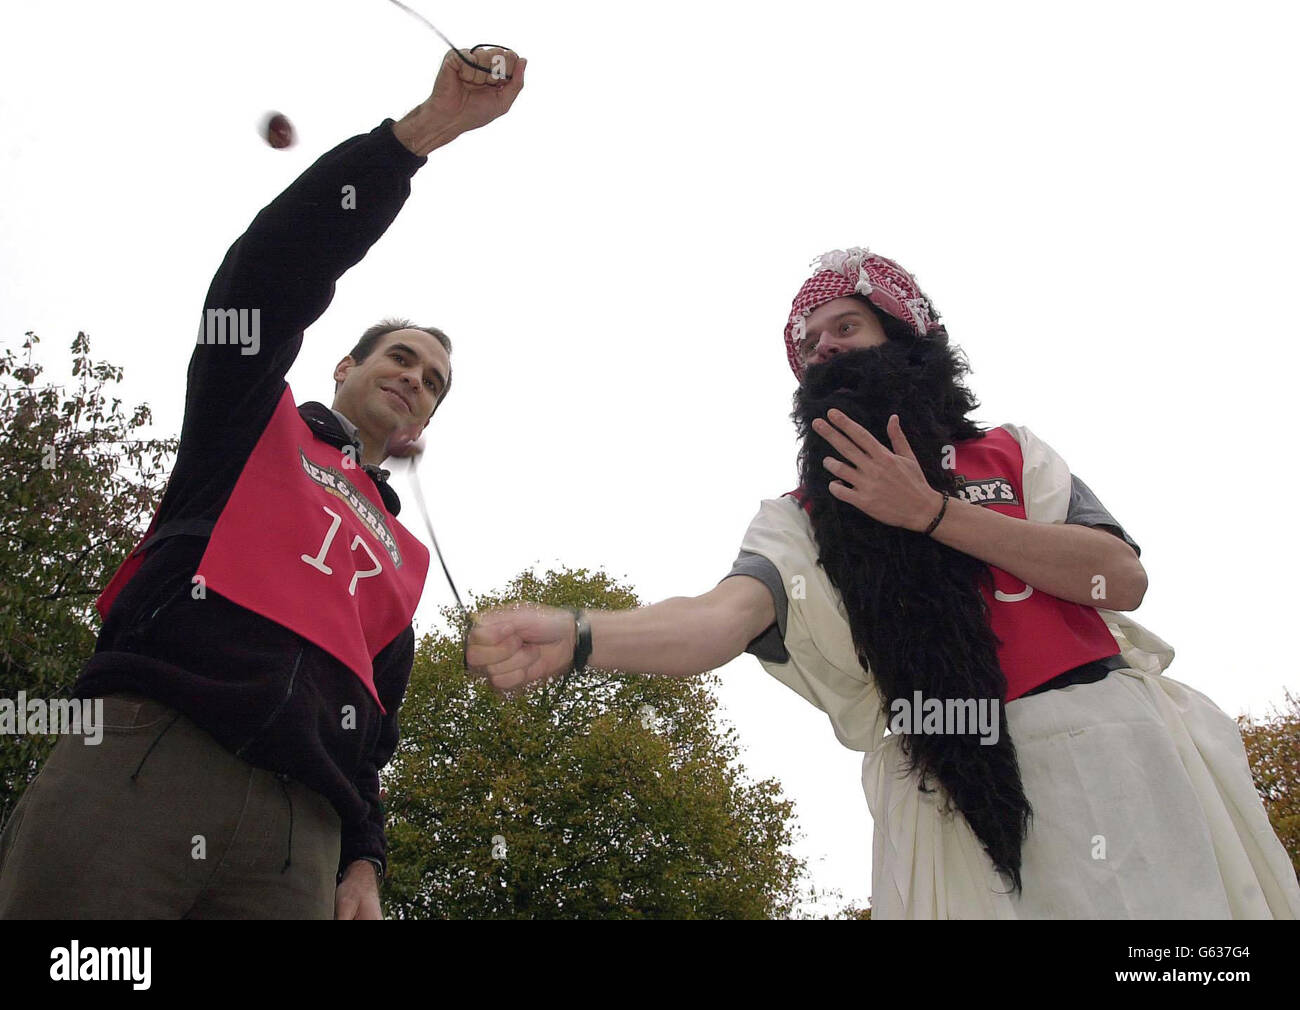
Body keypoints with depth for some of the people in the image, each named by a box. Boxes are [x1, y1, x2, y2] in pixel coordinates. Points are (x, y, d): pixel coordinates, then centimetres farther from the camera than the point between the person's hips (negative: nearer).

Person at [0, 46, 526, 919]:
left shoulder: (405, 558, 27)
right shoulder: (258, 423, 20)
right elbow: (278, 267, 3)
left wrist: (364, 862, 7)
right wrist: (427, 127, -2)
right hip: (136, 756, -3)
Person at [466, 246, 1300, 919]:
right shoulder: (801, 519, 8)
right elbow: (727, 616, -13)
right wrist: (575, 636, -33)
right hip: (948, 796, -1)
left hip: (1103, 747, 2)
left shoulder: (1009, 454, 13)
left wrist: (933, 514, -7)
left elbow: (1123, 578, -2)